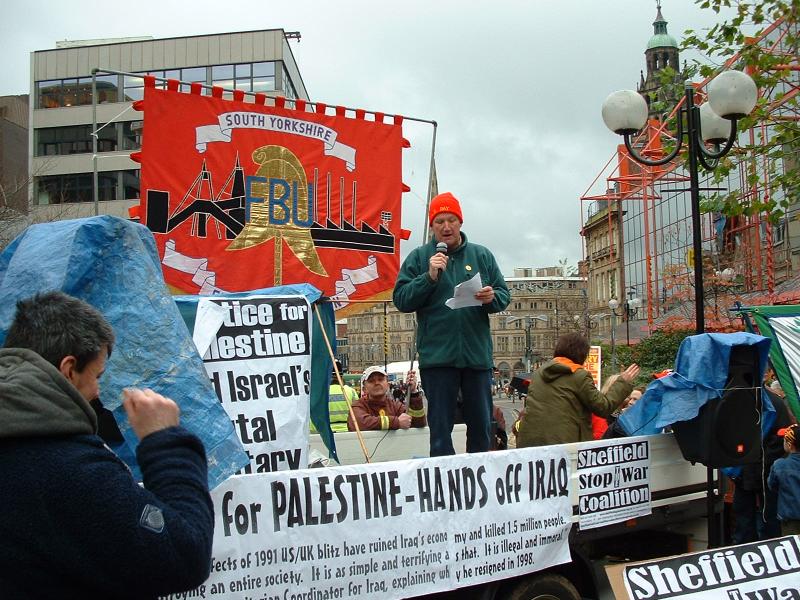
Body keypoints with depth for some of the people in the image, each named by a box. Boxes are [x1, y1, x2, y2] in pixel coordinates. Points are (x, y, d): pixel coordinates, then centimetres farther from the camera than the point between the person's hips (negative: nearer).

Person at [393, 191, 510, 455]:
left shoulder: (482, 255, 10)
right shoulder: (419, 257, 4)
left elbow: (504, 296, 9)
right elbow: (401, 300, -3)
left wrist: (492, 297, -13)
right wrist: (429, 277, -15)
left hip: (477, 354, 2)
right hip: (437, 356, -2)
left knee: (482, 425, 11)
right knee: (440, 428, 4)